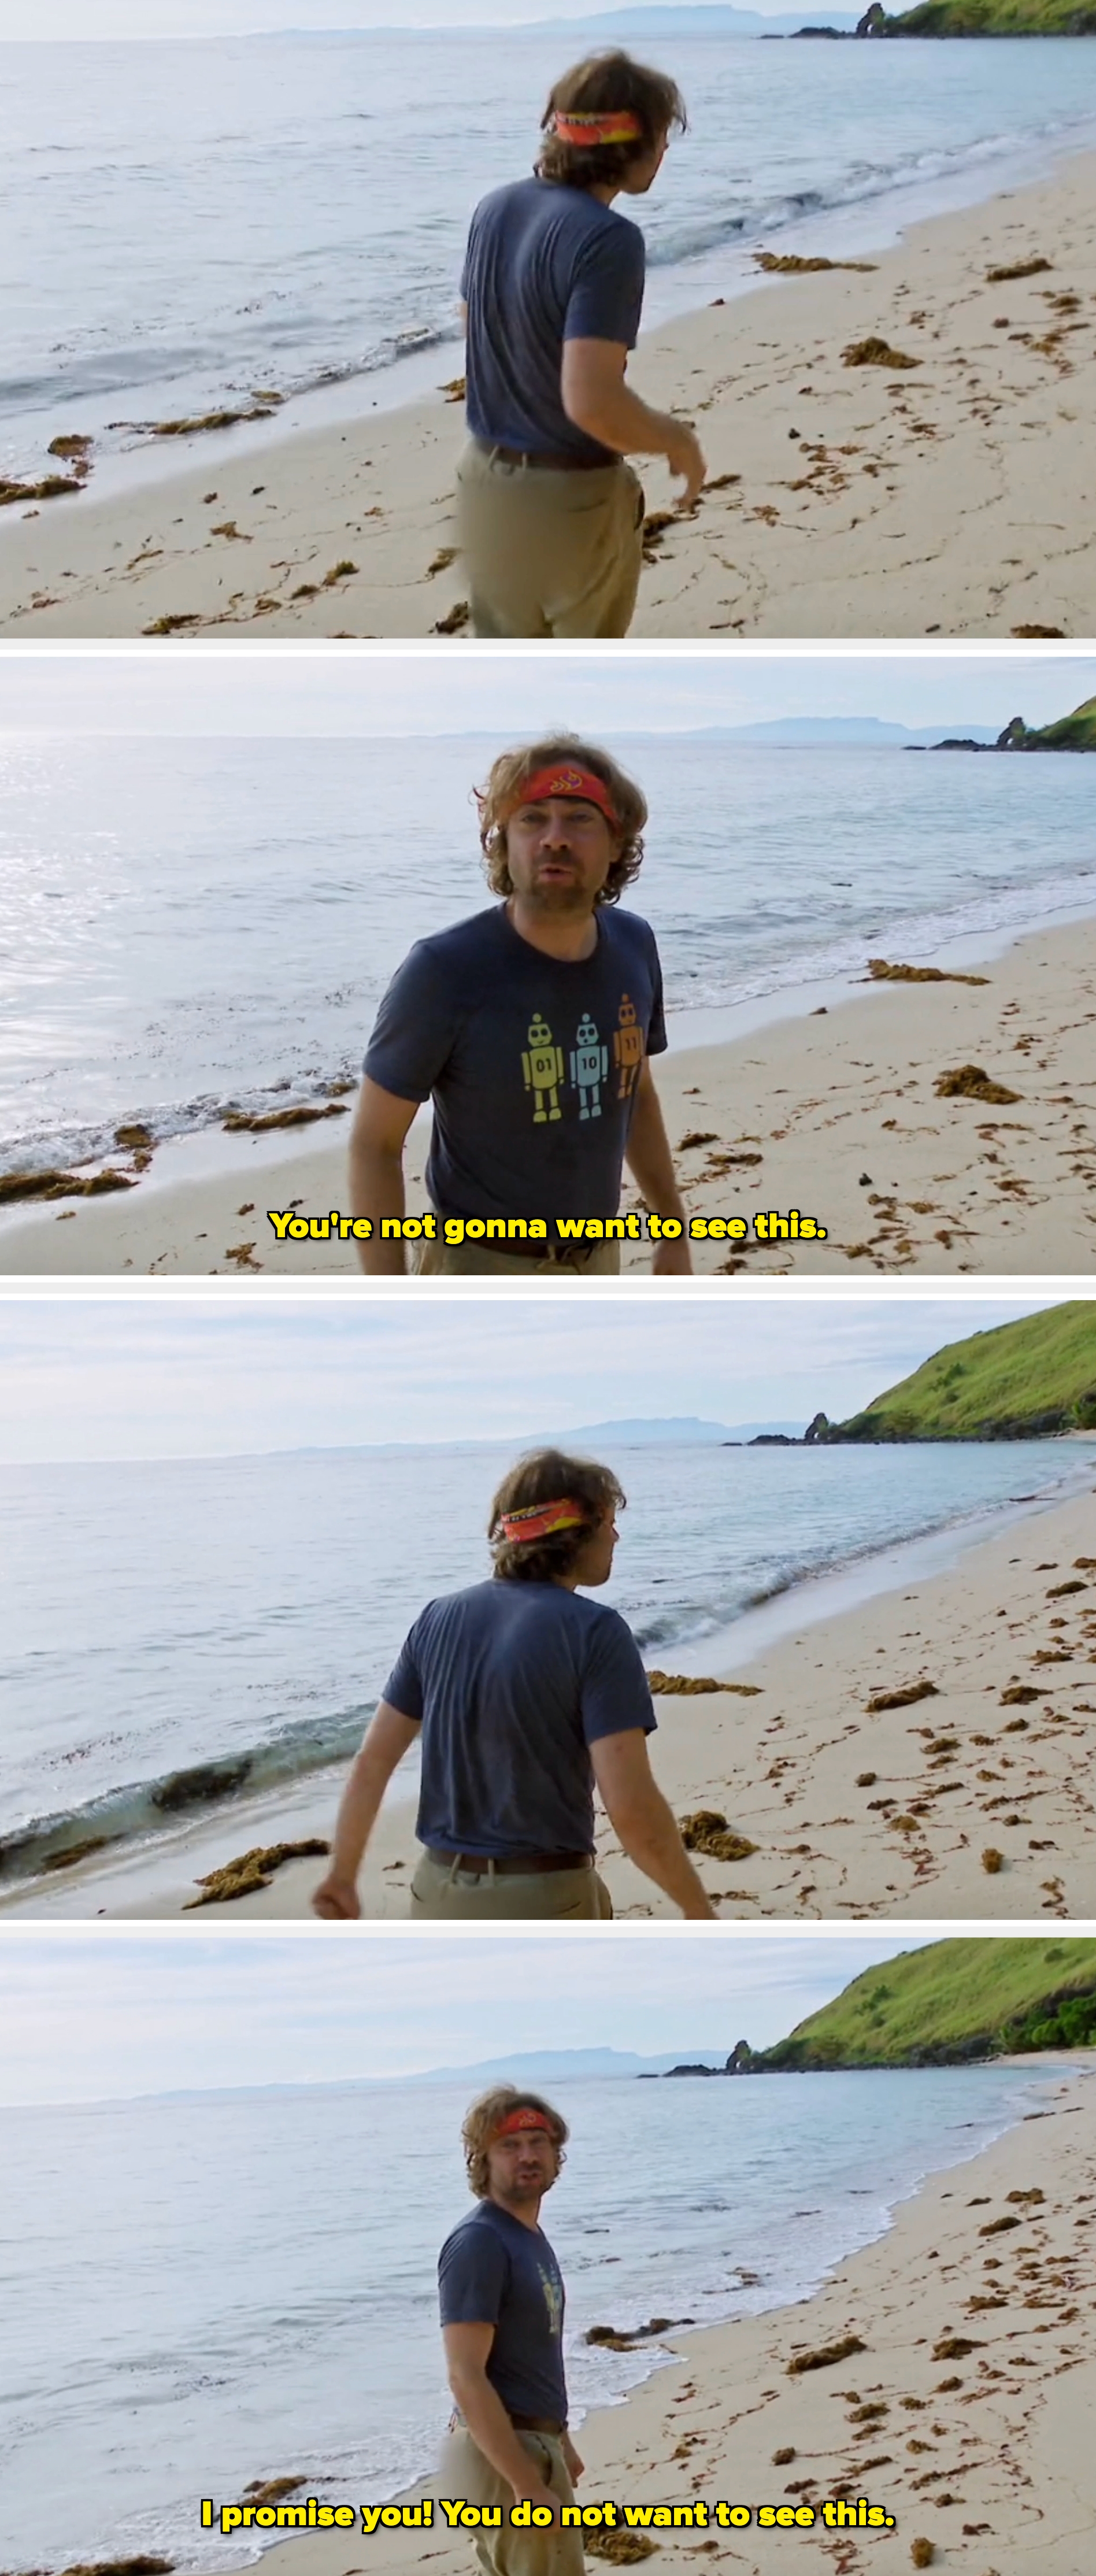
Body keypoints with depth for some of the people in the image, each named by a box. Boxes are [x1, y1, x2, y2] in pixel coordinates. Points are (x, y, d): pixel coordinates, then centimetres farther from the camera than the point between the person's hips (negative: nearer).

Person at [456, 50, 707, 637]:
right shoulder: (607, 241, -25)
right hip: (572, 497, -7)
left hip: (486, 480, 7)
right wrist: (678, 441, -13)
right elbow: (591, 402, -32)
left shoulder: (496, 209, 0)